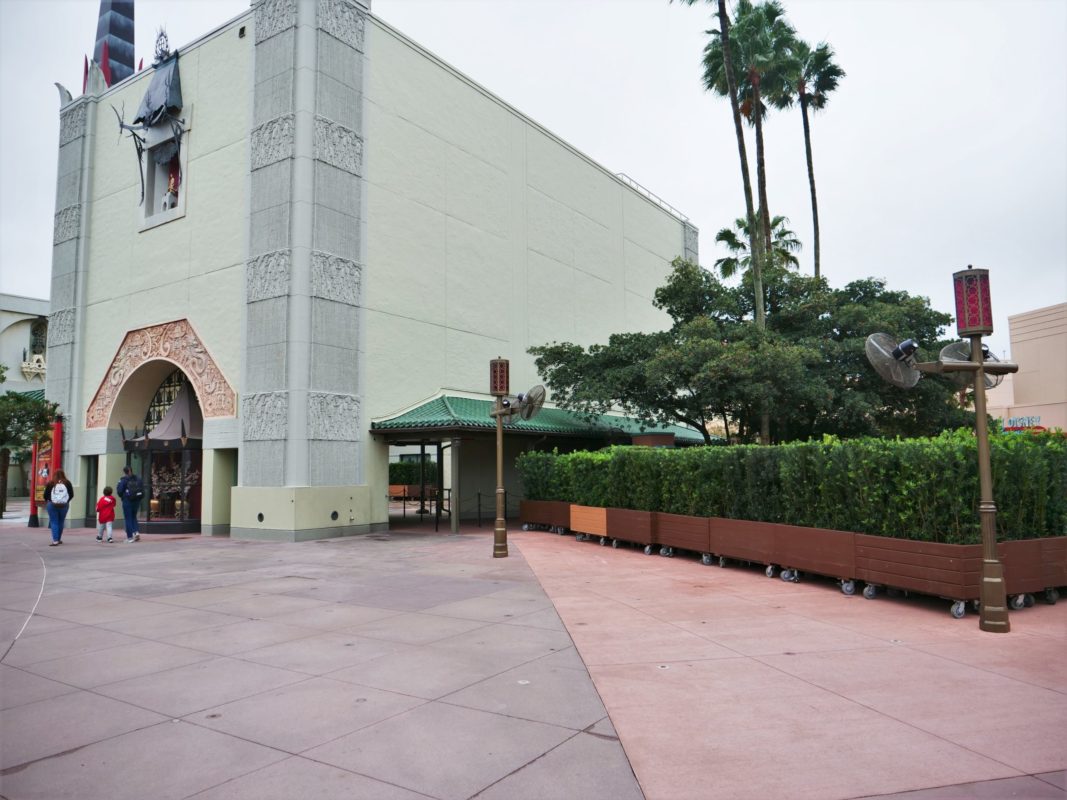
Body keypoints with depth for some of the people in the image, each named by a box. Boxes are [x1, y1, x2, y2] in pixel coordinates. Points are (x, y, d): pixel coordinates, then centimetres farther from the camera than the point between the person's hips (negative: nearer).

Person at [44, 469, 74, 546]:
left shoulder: (50, 484, -6)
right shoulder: (67, 483, -1)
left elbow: (45, 495, -3)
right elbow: (71, 495, 2)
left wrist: (47, 501, 18)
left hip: (52, 505, -2)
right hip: (64, 505, 2)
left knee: (54, 522, 1)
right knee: (61, 522, 14)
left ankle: (55, 540, -8)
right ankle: (59, 539, 23)